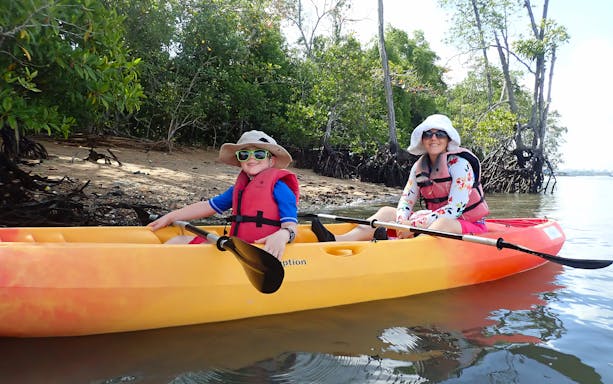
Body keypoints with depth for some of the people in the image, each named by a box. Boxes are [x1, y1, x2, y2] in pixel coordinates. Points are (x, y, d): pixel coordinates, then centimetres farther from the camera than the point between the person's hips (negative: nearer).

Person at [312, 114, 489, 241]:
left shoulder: (459, 164, -14)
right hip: (434, 224, 6)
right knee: (388, 212, -8)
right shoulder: (419, 167, 6)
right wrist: (402, 222, -22)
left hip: (467, 226, -5)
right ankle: (340, 240, -31)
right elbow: (406, 200, 2)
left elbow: (455, 209, -22)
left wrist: (415, 225, -27)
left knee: (444, 222, -39)